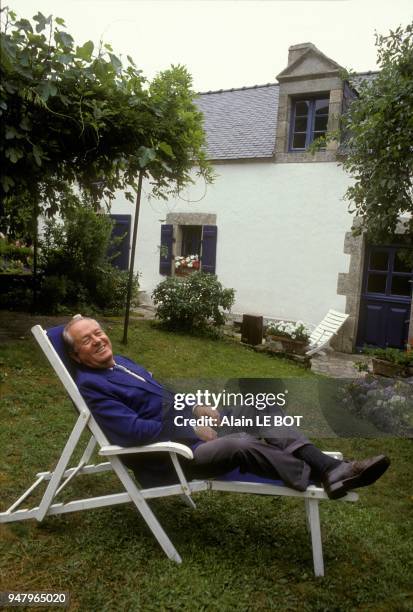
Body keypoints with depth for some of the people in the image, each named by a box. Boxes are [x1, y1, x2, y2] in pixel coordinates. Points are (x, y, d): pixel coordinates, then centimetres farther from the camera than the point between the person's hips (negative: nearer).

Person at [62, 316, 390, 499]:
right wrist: (191, 429, -18)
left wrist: (196, 409, 4)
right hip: (168, 455, -9)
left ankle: (335, 469, -13)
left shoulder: (120, 362, 14)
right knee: (241, 445, -31)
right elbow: (135, 431, -25)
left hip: (187, 425, 9)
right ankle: (326, 480, -23)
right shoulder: (91, 385, -15)